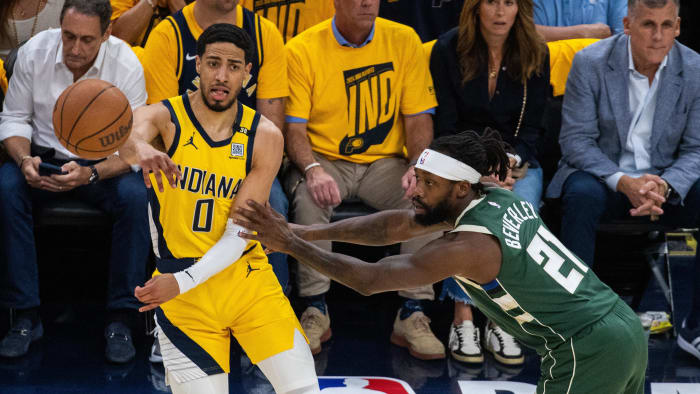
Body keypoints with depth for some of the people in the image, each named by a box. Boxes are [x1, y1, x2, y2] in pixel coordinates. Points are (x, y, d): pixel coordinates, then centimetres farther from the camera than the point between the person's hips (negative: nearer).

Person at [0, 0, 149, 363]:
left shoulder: (127, 65, -15)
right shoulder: (34, 52, -11)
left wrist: (90, 174, -34)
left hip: (103, 164, -1)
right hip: (45, 158, 1)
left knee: (135, 196, -33)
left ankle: (120, 320, -20)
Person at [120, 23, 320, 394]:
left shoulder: (264, 136, -5)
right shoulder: (164, 117, -10)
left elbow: (239, 234, -11)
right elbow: (129, 136, -36)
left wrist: (182, 281, -24)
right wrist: (140, 149, -61)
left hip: (246, 277, 2)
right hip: (178, 287, -2)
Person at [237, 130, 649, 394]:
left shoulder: (468, 246, -18)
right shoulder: (499, 198, 6)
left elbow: (370, 279, -16)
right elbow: (395, 225, 6)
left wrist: (292, 245, -12)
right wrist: (312, 231, 0)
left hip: (588, 352, -9)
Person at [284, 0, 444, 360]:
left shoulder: (404, 41, 0)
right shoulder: (302, 49, -6)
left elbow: (419, 118, 1)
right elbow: (294, 128, -9)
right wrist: (313, 169, -29)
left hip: (385, 162, 2)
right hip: (325, 160, -2)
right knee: (309, 196, -34)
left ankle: (412, 314, -18)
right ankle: (315, 310, -20)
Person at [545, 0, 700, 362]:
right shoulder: (591, 63, -10)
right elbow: (575, 140, -11)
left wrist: (664, 187, -25)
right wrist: (623, 182, -27)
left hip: (665, 180, 2)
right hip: (601, 173, -2)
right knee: (582, 196, -36)